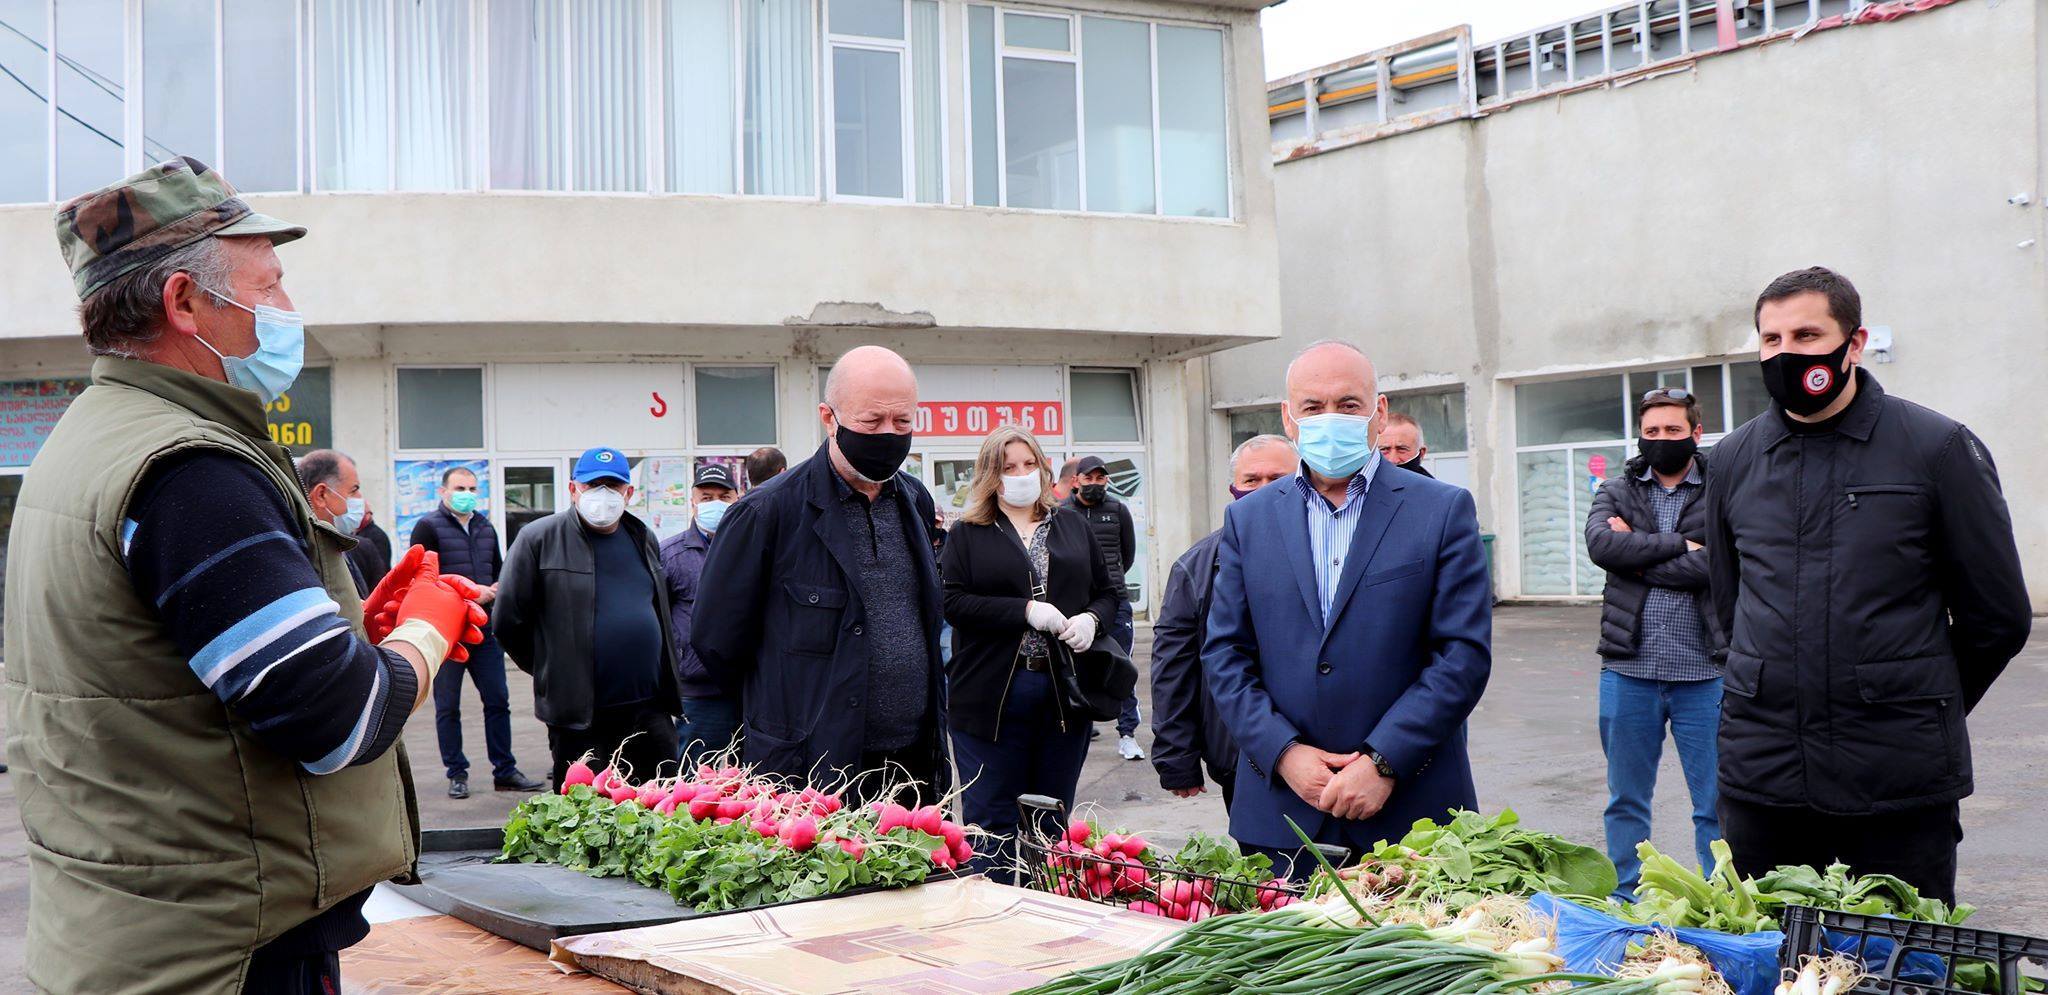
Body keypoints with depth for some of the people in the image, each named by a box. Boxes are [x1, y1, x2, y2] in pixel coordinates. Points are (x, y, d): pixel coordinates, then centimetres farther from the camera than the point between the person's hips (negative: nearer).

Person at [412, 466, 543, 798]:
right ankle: (457, 774, 11)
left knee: (498, 701, 4)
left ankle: (505, 771, 11)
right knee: (448, 706, 3)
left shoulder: (485, 528, 16)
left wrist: (496, 591, 1)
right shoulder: (429, 527, -3)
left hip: (485, 629, 5)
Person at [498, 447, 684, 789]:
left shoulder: (644, 539, 14)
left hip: (651, 711, 5)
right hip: (580, 719, -5)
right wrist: (552, 671, 5)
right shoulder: (538, 539, -4)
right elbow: (510, 620, -3)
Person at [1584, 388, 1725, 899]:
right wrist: (1679, 543, -11)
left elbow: (1714, 565, -15)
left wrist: (1637, 555, -7)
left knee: (1716, 804, 4)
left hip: (1703, 671, -3)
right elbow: (1601, 544, -9)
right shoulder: (1617, 491, 11)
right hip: (1628, 670, 3)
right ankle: (1625, 899, 25)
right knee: (1626, 799, 13)